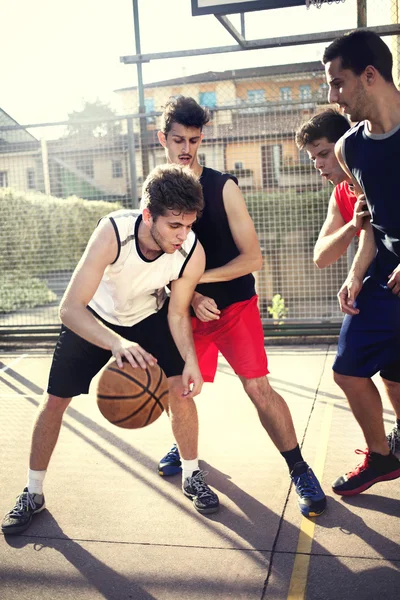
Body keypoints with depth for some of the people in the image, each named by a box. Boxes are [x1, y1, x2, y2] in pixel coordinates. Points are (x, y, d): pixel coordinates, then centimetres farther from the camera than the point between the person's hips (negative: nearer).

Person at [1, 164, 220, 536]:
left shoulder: (192, 253, -31)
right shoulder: (113, 232, -40)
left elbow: (177, 314, -14)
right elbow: (70, 307, -43)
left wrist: (190, 360, -30)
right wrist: (117, 343, -60)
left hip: (149, 316, 2)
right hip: (93, 316, -1)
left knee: (180, 388, -11)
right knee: (54, 400, 1)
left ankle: (192, 477, 14)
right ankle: (33, 494, 21)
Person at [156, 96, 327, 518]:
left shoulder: (223, 187, -9)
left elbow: (252, 257, -12)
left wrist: (201, 277, -18)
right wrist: (193, 299, -13)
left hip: (235, 304, -4)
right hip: (188, 309, 4)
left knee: (258, 388, -12)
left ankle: (300, 471, 4)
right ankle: (186, 447, 41)